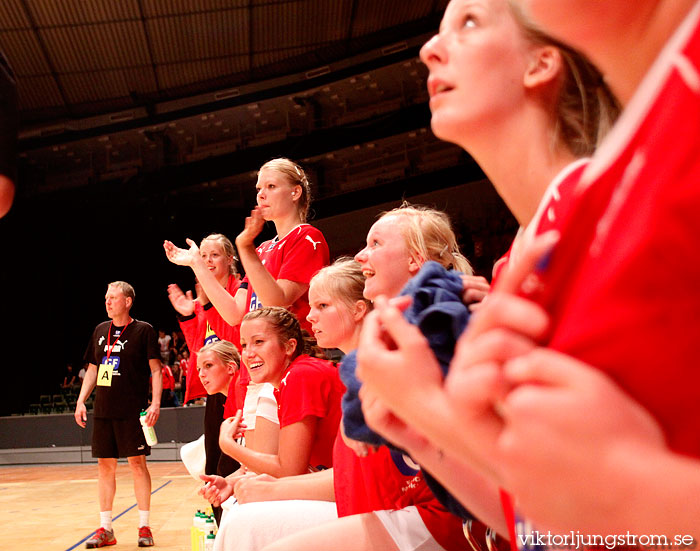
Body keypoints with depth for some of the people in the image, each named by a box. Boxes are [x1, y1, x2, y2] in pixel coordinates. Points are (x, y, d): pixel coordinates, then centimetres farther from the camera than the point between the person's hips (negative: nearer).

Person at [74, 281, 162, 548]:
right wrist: (80, 400, 9)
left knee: (137, 463, -2)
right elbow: (92, 370, 18)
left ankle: (144, 527, 9)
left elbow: (155, 369, -6)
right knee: (105, 465, 8)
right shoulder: (100, 331, 12)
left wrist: (155, 402, -16)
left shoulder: (144, 330, -3)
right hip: (103, 410, 5)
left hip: (133, 410, -5)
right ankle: (105, 529, 18)